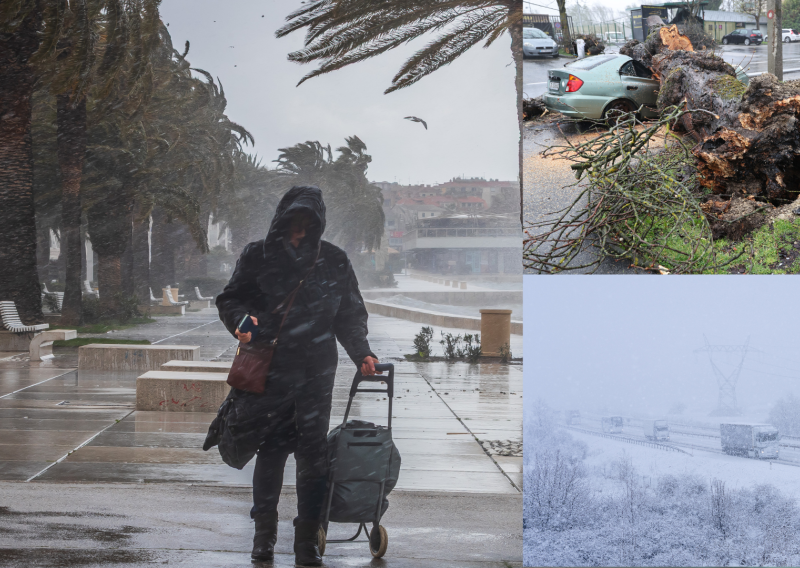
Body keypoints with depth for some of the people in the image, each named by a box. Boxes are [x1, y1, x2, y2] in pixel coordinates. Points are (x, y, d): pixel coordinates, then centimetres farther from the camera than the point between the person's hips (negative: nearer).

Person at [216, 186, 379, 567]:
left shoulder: (334, 261, 8)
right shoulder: (257, 256, 4)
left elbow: (350, 314, 14)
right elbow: (230, 299, 9)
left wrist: (361, 353, 1)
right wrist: (242, 320, -13)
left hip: (315, 375, 1)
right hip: (268, 371, -1)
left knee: (313, 455, -2)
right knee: (270, 452, 4)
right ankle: (264, 533, 19)